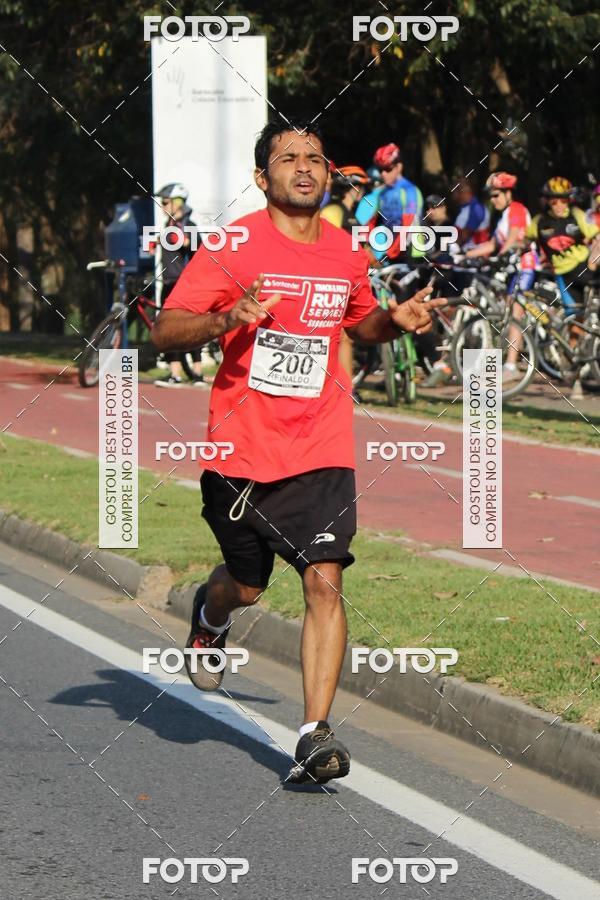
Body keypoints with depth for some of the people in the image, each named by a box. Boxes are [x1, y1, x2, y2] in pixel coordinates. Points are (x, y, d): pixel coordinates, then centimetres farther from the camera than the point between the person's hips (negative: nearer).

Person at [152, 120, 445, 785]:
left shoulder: (346, 253, 6)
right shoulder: (234, 247, -7)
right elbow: (164, 331, -9)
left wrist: (394, 319, 3)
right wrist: (227, 319, -28)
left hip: (321, 450, 2)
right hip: (241, 447, -2)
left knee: (324, 581, -14)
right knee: (246, 586, 14)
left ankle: (315, 735, -14)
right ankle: (209, 614, 52)